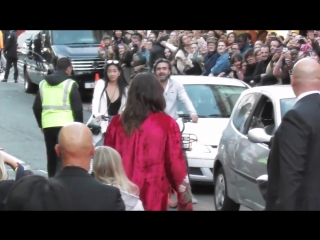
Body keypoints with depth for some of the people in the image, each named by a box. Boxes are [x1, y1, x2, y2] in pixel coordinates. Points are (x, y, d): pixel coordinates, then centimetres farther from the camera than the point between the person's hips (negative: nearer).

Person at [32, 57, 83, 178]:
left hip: (48, 125, 5)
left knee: (51, 157, 15)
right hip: (65, 124, -5)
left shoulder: (43, 84, 13)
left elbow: (36, 107, 16)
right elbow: (77, 108, -7)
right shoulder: (70, 84, -3)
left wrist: (41, 124, 25)